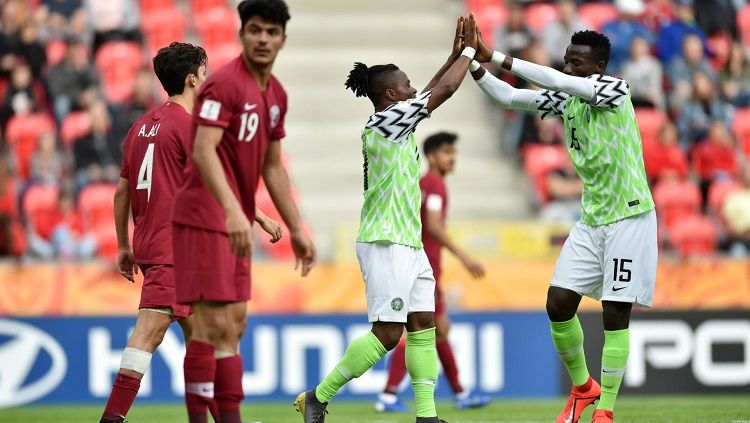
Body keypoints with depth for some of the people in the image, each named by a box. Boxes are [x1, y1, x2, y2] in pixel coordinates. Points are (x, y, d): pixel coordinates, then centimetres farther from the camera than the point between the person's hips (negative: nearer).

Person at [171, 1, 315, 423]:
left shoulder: (276, 95, 13)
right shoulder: (225, 84, -15)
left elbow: (273, 166, 22)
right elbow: (203, 150, -25)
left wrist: (297, 229, 21)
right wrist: (233, 210, -36)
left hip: (237, 222, 9)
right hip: (205, 217, -9)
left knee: (235, 321, 11)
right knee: (213, 323, -11)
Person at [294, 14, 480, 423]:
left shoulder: (393, 122, 13)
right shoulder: (384, 121, -13)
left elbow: (428, 95, 28)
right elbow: (443, 91, -10)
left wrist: (455, 56, 23)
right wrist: (468, 51, 3)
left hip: (407, 243, 10)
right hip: (385, 244, -10)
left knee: (422, 323, 4)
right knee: (387, 332, -10)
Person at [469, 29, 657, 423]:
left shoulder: (616, 89, -15)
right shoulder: (566, 100, 5)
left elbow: (559, 81, -27)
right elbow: (510, 97, 7)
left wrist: (496, 58, -27)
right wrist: (475, 64, -10)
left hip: (628, 216, -6)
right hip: (590, 219, 6)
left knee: (615, 314, -5)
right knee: (558, 303, -2)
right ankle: (582, 387, 19)